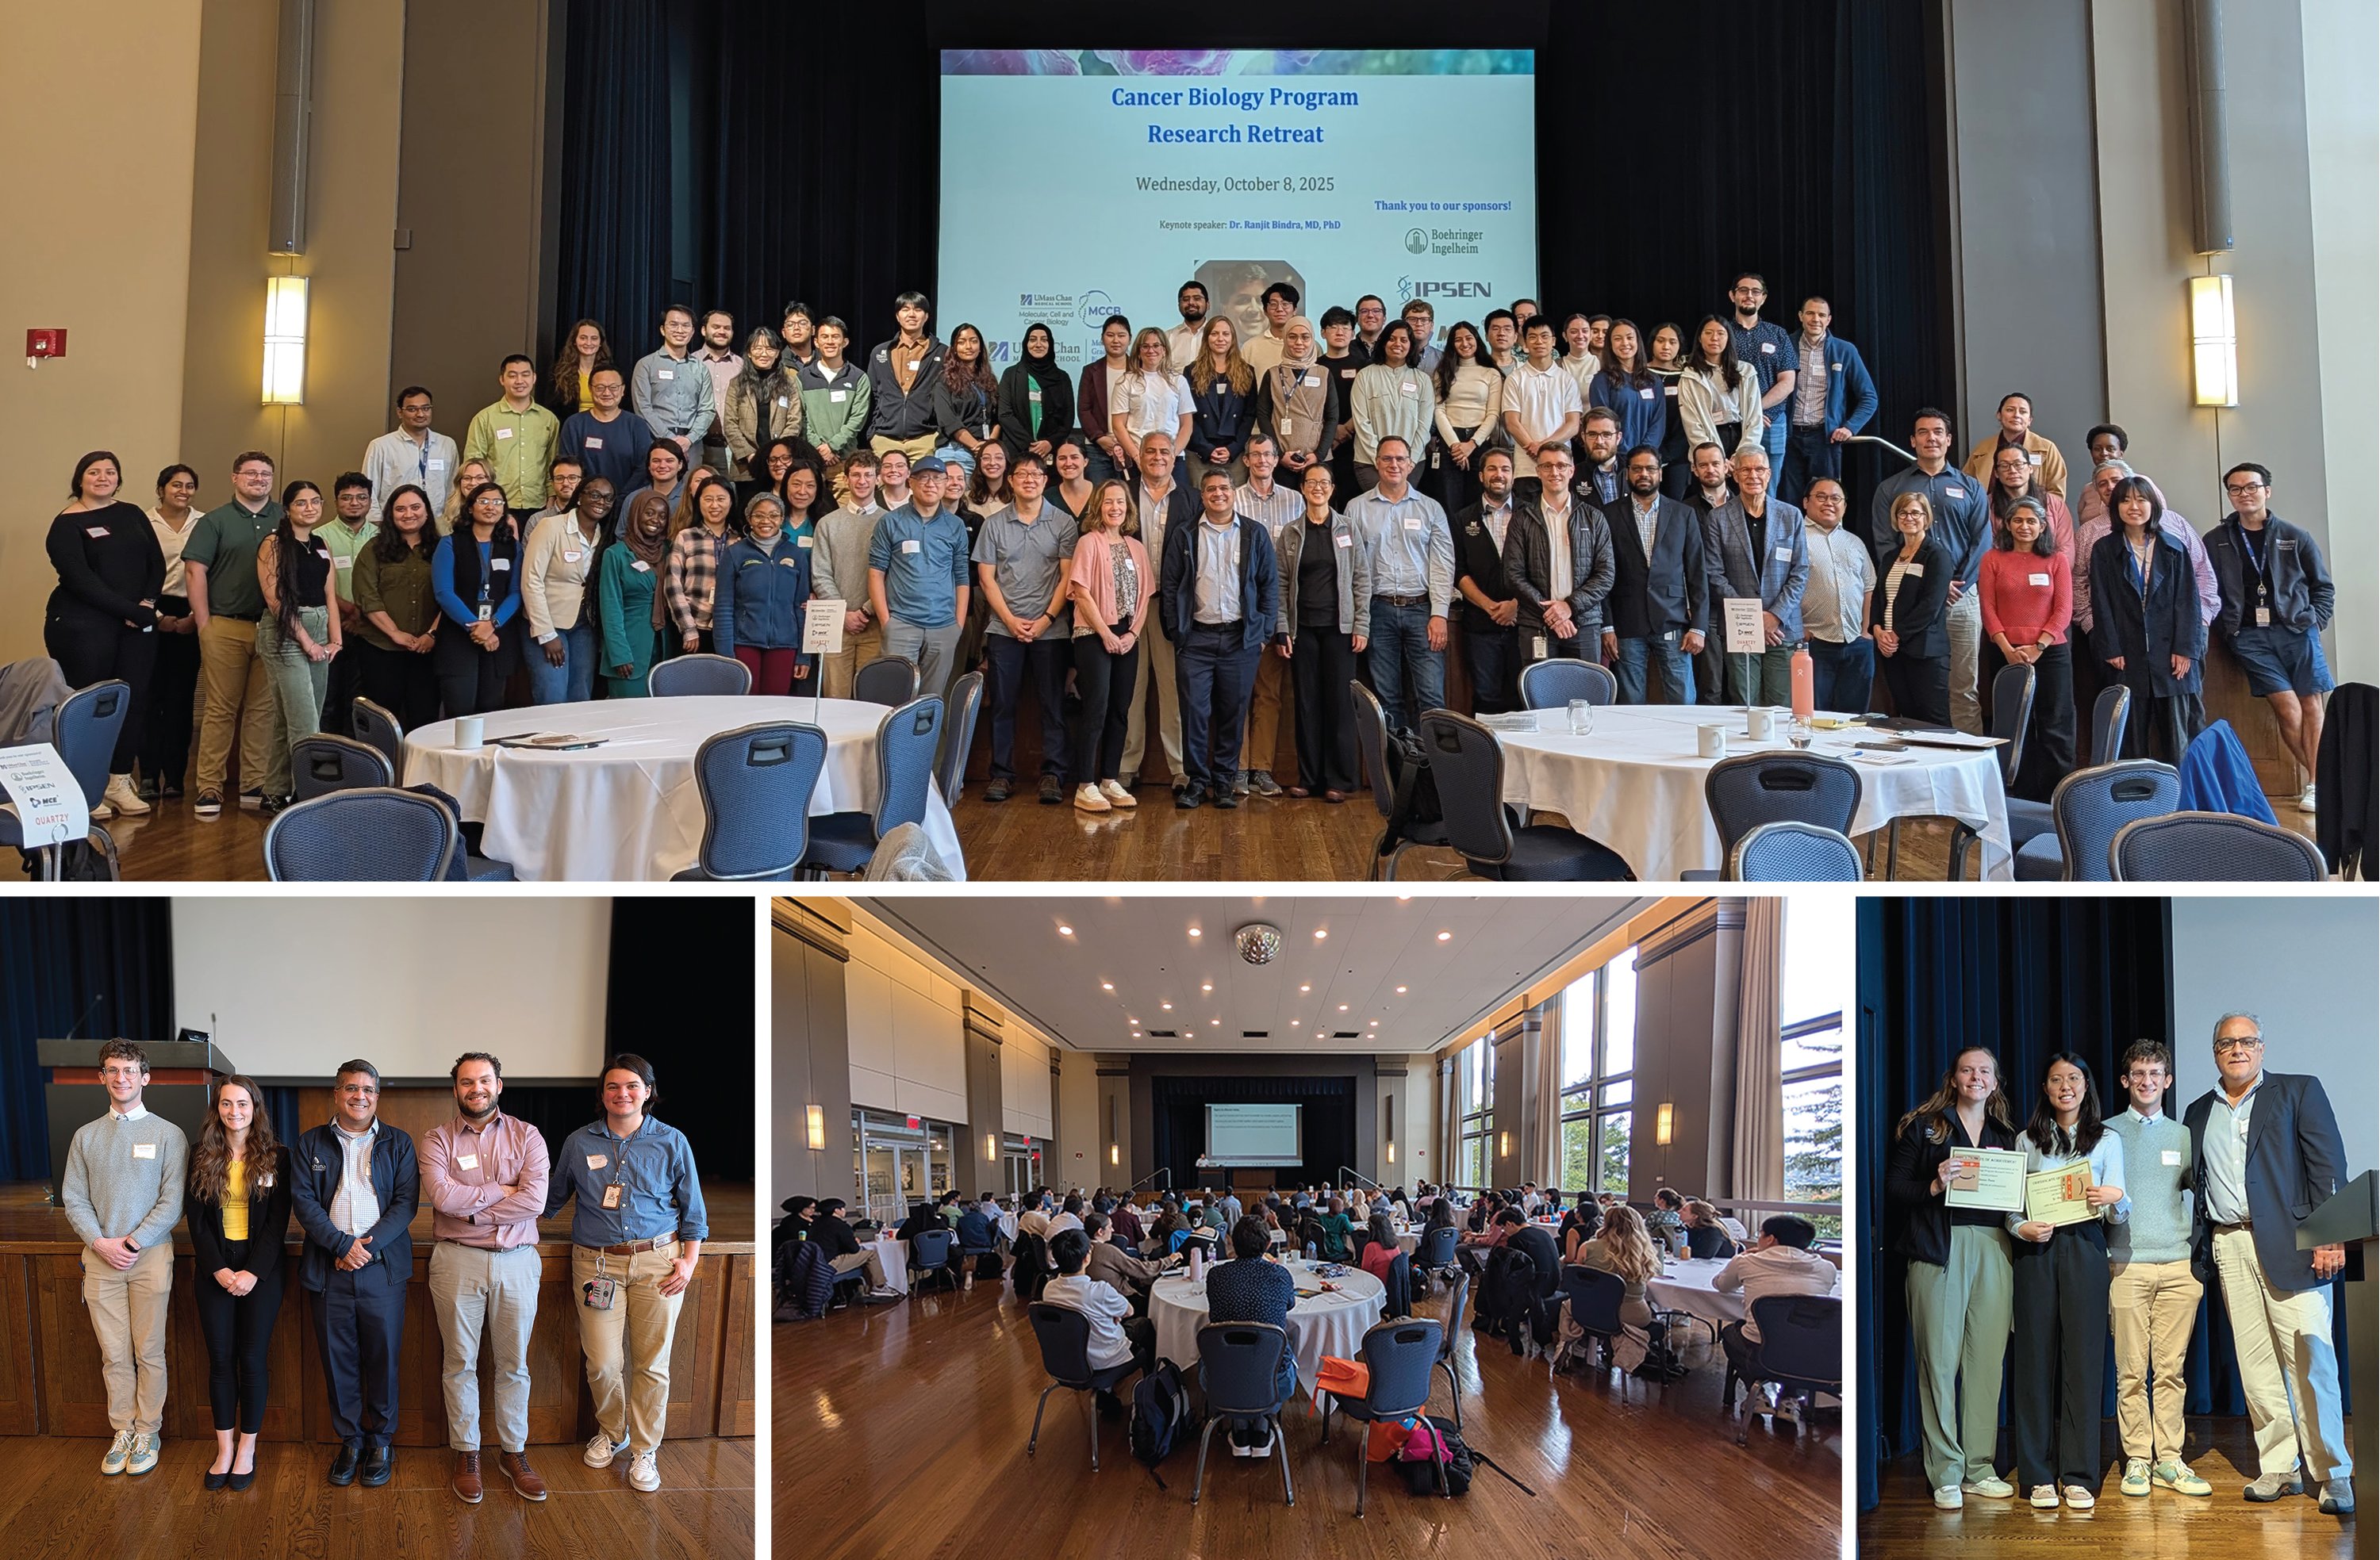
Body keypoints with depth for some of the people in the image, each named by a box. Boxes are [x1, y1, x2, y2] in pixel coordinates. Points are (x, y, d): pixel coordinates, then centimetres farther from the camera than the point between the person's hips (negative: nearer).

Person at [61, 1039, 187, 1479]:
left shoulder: (168, 1134, 0)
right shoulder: (86, 1136, 10)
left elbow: (172, 1202, -4)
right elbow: (73, 1199, 6)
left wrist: (132, 1243, -12)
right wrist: (100, 1243, -9)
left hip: (150, 1256, -2)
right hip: (101, 1257, 2)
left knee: (149, 1352, 1)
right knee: (114, 1354, 6)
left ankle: (147, 1431, 12)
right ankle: (123, 1431, 16)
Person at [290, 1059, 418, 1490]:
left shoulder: (398, 1143, 8)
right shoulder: (311, 1143, 9)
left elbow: (406, 1201, 0)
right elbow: (303, 1200, 0)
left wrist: (369, 1246, -13)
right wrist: (343, 1244, -13)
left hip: (383, 1268, -1)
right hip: (328, 1268, 1)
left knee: (383, 1357, 3)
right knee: (338, 1358, 4)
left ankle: (380, 1441, 15)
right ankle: (349, 1441, 17)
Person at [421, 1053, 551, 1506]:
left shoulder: (527, 1137, 2)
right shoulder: (438, 1139, 2)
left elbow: (535, 1200, -11)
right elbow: (441, 1196, -15)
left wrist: (469, 1209, -12)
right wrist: (501, 1191, -11)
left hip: (516, 1260, 1)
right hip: (457, 1261, 0)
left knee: (513, 1364, 8)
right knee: (461, 1362, 6)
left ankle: (513, 1451, 20)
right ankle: (466, 1454, 18)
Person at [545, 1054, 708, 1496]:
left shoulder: (671, 1142, 4)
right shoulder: (579, 1143, 6)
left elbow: (692, 1208, 8)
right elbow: (554, 1198, 22)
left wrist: (689, 1260, 0)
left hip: (657, 1261, -1)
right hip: (596, 1263, 1)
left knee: (651, 1363, 1)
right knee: (602, 1363, -3)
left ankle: (644, 1451, 16)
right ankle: (611, 1432, 24)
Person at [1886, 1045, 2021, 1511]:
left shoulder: (2008, 1133, 19)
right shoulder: (1922, 1127, 8)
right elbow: (1894, 1192, 1)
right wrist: (1935, 1185, -14)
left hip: (1993, 1249, 3)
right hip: (1939, 1248, -3)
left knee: (1987, 1357, 0)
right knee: (1940, 1359, -5)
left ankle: (1979, 1468, 10)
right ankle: (1946, 1475, 0)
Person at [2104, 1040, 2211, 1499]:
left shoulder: (2183, 1135, 16)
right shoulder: (2108, 1133, 9)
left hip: (2178, 1265, 2)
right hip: (2127, 1264, -2)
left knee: (2171, 1368, 2)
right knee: (2131, 1370, -3)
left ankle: (2169, 1461, 7)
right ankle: (2137, 1460, 2)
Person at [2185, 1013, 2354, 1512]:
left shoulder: (2299, 1091, 6)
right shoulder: (2199, 1113, 19)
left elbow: (2328, 1165, -1)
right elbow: (2194, 1180, 18)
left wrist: (2329, 1236, -12)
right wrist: (2199, 1252, 6)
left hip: (2287, 1244, -4)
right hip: (2228, 1246, 4)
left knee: (2310, 1357, -8)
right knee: (2255, 1363, 4)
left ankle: (2331, 1473, 0)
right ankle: (2280, 1467, 11)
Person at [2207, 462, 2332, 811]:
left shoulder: (2296, 537, 7)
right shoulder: (2215, 542, 6)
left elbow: (2323, 586, 13)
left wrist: (2315, 621, 1)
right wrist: (2226, 627, -7)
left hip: (2296, 629, 1)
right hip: (2249, 636, -1)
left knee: (2311, 706, -2)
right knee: (2288, 708, -11)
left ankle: (2318, 784, 4)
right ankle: (2318, 779, 3)